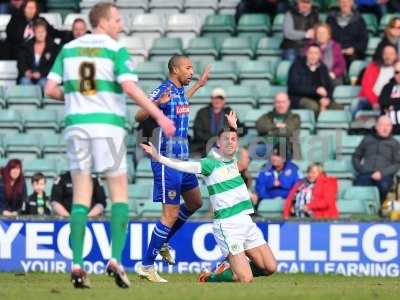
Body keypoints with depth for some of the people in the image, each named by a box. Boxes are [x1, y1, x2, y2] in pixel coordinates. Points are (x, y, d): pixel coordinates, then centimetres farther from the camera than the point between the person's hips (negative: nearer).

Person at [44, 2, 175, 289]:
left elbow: (50, 89, 7)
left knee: (81, 196, 5)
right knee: (120, 194, 5)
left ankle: (77, 264, -5)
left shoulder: (69, 49, 10)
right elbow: (129, 87, -17)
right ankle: (115, 259, -9)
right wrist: (160, 116, -16)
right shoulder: (116, 50, -3)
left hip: (76, 125, 4)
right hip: (108, 126, -4)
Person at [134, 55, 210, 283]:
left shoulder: (181, 90, 11)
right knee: (171, 214, -9)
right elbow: (139, 116, -24)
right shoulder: (163, 90, -16)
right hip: (167, 160, -9)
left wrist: (198, 85, 40)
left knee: (195, 203, 20)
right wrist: (157, 103, -42)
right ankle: (147, 266, -4)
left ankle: (163, 243, 32)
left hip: (182, 159, 10)